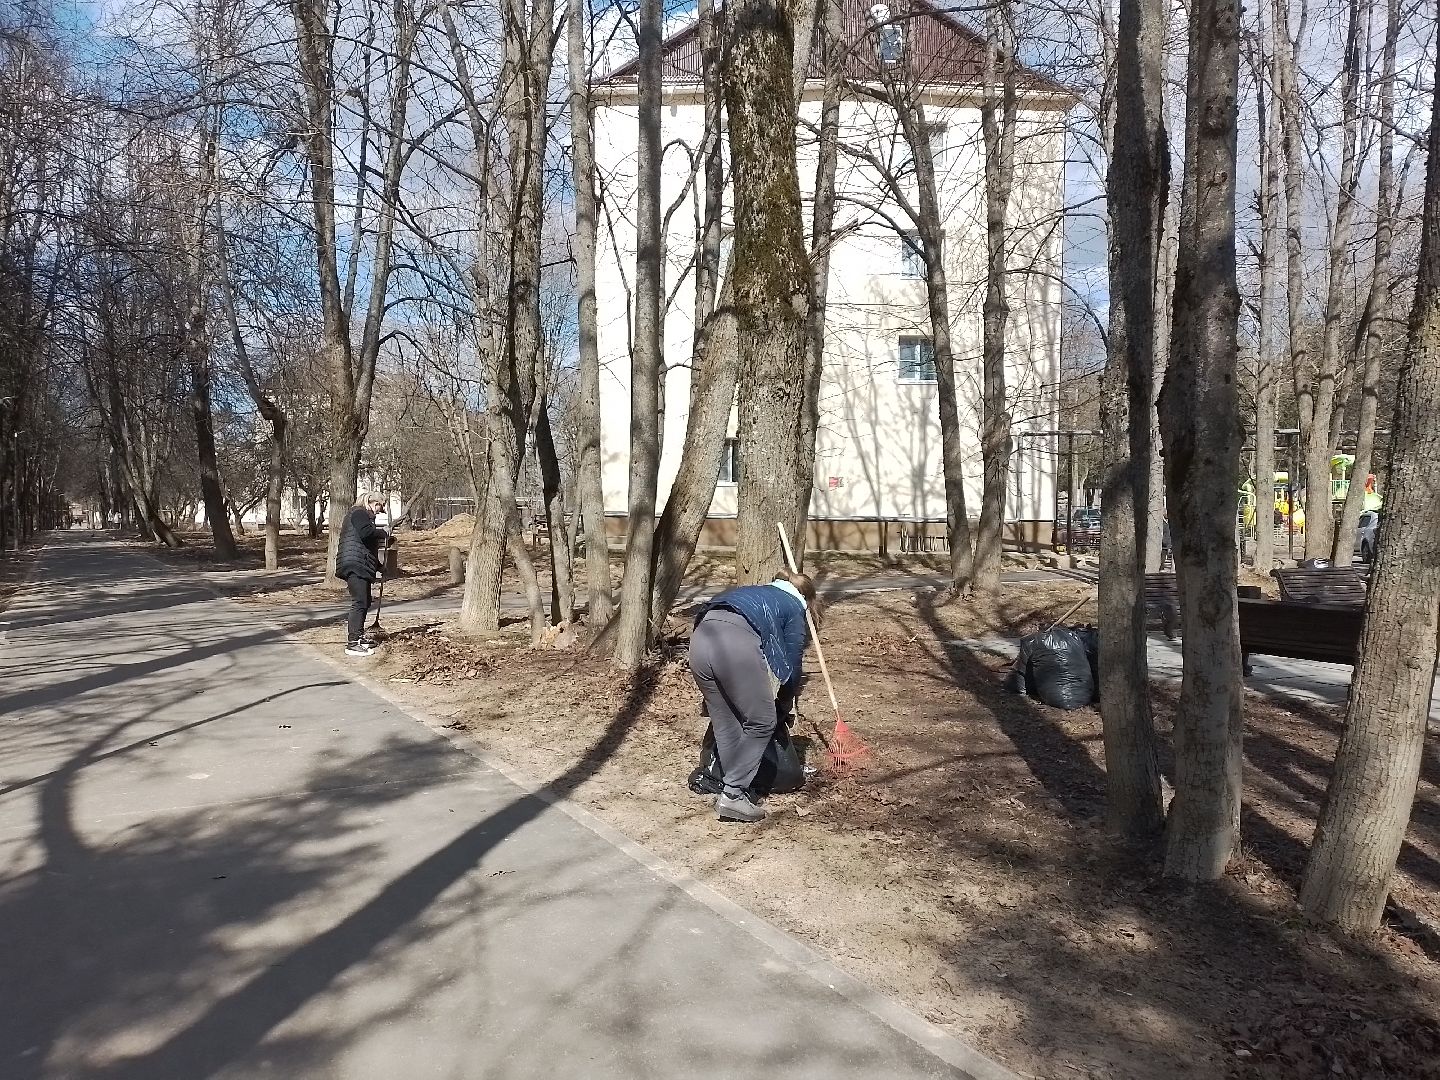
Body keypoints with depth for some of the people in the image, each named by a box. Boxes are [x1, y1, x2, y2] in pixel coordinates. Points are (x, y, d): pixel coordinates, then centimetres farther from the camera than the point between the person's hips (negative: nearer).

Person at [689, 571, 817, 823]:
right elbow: (792, 661, 20)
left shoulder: (755, 591, 39)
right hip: (736, 645, -6)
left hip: (700, 639, 7)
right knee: (762, 723, 8)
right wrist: (784, 701, 38)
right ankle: (733, 795, 4)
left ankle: (734, 789, 21)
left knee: (725, 724, 17)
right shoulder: (794, 607, 22)